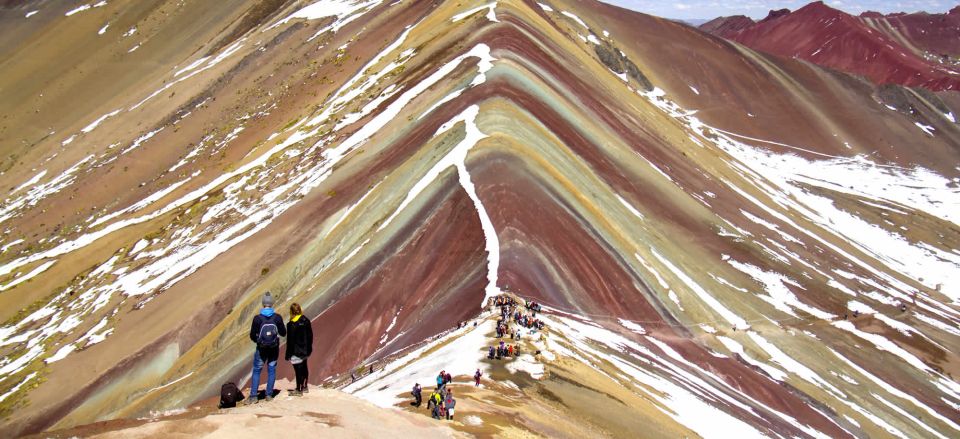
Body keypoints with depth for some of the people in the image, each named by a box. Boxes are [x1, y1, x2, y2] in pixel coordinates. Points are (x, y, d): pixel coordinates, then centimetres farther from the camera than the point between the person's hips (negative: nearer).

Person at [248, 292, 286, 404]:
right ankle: (269, 395, 14)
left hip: (261, 348, -1)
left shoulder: (257, 318, -14)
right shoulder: (277, 318, -10)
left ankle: (253, 396, 3)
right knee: (271, 370, 13)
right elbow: (283, 333, -2)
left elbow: (252, 336, -9)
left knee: (256, 371, 8)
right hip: (274, 348, 1)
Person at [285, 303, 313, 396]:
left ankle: (299, 390, 9)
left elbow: (290, 341, -16)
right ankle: (304, 386, 33)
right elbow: (310, 335, 9)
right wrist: (309, 347, 21)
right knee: (304, 367, 21)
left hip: (296, 352, -7)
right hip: (306, 350, 7)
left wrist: (288, 355, -9)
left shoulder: (292, 325, -19)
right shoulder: (306, 321, 1)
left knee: (298, 370, 1)